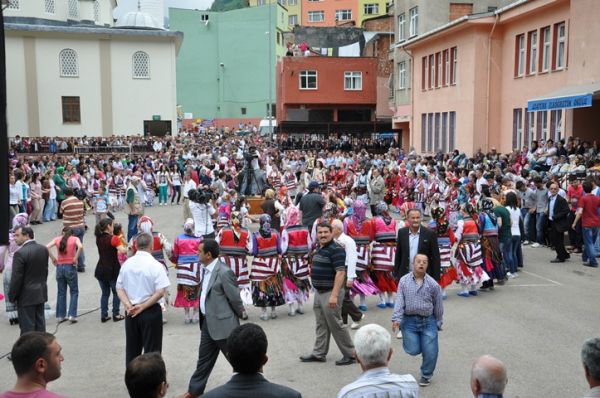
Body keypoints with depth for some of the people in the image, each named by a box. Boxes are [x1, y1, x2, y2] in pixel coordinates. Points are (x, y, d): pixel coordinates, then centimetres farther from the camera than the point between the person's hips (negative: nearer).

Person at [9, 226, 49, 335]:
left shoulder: (20, 253, -21)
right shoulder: (43, 249, 2)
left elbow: (16, 278, -18)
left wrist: (12, 296, -8)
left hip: (26, 296, -7)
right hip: (41, 293, 7)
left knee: (27, 326, 2)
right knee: (40, 323, 16)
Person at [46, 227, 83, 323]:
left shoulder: (57, 239, 7)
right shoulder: (75, 239, 0)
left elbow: (47, 247, -8)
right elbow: (80, 247, -20)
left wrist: (53, 258, -1)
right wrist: (75, 259, -11)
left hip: (59, 267, 3)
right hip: (70, 267, -3)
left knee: (61, 292, 14)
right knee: (74, 292, 8)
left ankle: (60, 316, 17)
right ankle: (72, 315, -1)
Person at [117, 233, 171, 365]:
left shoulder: (127, 264, 1)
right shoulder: (155, 265, -14)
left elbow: (119, 288, 3)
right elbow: (160, 292, -19)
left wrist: (128, 305, -7)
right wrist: (142, 306, -13)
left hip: (131, 313, 5)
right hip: (151, 312, -5)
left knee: (131, 348, 16)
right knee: (151, 350, 5)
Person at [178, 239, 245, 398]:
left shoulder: (224, 272, -23)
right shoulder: (206, 269, 5)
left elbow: (235, 298, -17)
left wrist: (240, 314, -2)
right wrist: (204, 317, 14)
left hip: (222, 323, -8)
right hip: (207, 322, 8)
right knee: (204, 358, 19)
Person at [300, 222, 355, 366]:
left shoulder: (336, 250, -16)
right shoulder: (319, 249, 13)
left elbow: (340, 273, -23)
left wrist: (334, 295, -28)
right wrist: (317, 291, 19)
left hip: (330, 293, -9)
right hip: (319, 292, 9)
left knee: (336, 325, -2)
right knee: (321, 325, 15)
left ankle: (350, 354, 9)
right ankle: (318, 354, 23)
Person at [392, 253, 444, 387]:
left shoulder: (433, 284, -3)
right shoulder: (404, 281, -1)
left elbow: (438, 305, 6)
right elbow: (399, 301, -5)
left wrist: (438, 323, 10)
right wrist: (396, 319, -14)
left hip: (428, 321, 0)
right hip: (409, 320, 0)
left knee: (430, 353, 0)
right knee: (413, 350, -7)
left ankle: (426, 376, 27)